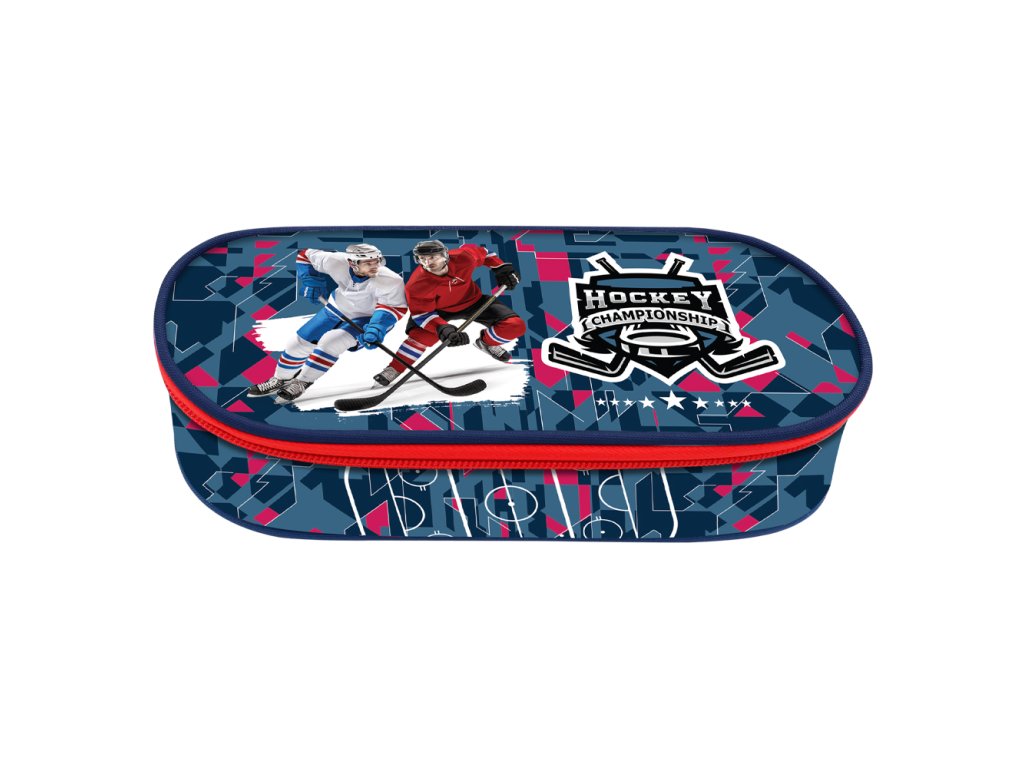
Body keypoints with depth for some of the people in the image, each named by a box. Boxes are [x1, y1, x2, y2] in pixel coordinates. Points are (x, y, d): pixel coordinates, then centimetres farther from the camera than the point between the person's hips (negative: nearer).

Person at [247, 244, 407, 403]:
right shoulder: (336, 262, -27)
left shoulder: (389, 281, -35)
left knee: (330, 342, -26)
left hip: (366, 318, -4)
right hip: (337, 310, 5)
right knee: (301, 342, 7)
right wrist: (311, 280, -18)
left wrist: (376, 328, -43)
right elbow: (306, 255, -10)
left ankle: (302, 382, -11)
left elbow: (394, 307, -27)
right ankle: (281, 379, 30)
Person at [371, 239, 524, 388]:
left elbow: (481, 253, -5)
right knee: (424, 335, -34)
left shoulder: (463, 257, -27)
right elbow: (421, 313, -30)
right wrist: (442, 328, -46)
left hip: (472, 302, 3)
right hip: (437, 310, -3)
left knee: (515, 326, -12)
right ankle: (393, 370, -15)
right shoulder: (417, 285, -33)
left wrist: (501, 268, -7)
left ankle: (486, 343, 18)